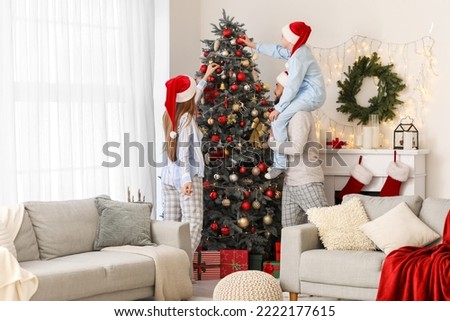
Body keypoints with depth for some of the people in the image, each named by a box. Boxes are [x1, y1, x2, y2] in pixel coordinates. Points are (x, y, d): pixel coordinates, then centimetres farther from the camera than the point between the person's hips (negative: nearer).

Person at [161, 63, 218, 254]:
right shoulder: (186, 118, -10)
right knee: (193, 223, -10)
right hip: (186, 177, -8)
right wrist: (186, 179, -26)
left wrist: (205, 77, 41)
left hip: (168, 177, 9)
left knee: (170, 224, 6)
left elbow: (191, 99, 30)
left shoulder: (170, 115, 13)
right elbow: (183, 151, -19)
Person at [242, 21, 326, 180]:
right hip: (307, 93, 11)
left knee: (278, 120, -14)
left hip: (312, 95, -11)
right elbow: (276, 51, 24)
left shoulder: (299, 57, -23)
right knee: (277, 117, 14)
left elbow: (292, 86, -23)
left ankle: (281, 163, -7)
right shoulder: (297, 49, 7)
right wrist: (253, 45, 30)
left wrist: (279, 108, -17)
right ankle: (279, 160, 16)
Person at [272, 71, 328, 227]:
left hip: (307, 182, -10)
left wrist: (272, 143, -14)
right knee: (289, 228, 8)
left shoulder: (300, 114, -16)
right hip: (290, 182, 10)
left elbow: (297, 147, -26)